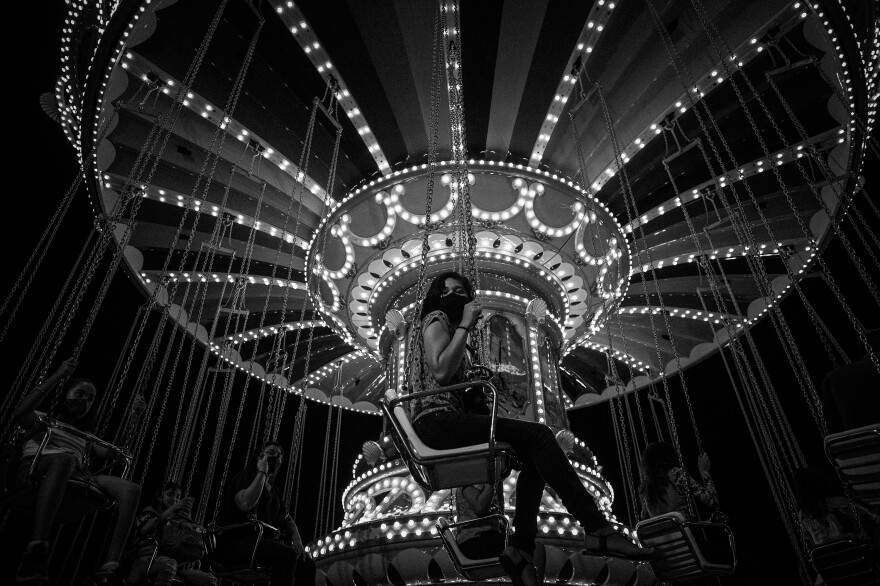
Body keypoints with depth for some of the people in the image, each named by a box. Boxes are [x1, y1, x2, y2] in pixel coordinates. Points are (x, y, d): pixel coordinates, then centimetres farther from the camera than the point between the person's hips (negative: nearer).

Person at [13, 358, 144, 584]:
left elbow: (110, 453, 20)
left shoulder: (85, 436, 37)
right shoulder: (41, 419, 25)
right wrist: (56, 377, -1)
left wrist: (133, 419, 15)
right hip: (36, 471, -4)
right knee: (65, 457, -43)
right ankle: (36, 549, -51)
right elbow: (20, 413, 0)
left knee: (131, 489, -24)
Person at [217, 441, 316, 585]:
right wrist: (262, 472, -12)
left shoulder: (273, 490, 23)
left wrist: (296, 539, 1)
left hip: (263, 542, 8)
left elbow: (287, 519, 22)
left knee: (307, 563, -9)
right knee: (288, 554, -31)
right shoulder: (243, 478, 1)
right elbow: (245, 503, -22)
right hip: (236, 542, -7)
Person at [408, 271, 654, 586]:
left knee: (534, 456, -1)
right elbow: (441, 371, -15)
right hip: (437, 419, -9)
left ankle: (520, 548, -10)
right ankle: (598, 530, -22)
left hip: (445, 422, 9)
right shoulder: (437, 319, 3)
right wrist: (465, 324, -10)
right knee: (537, 434, -20)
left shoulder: (449, 327, 31)